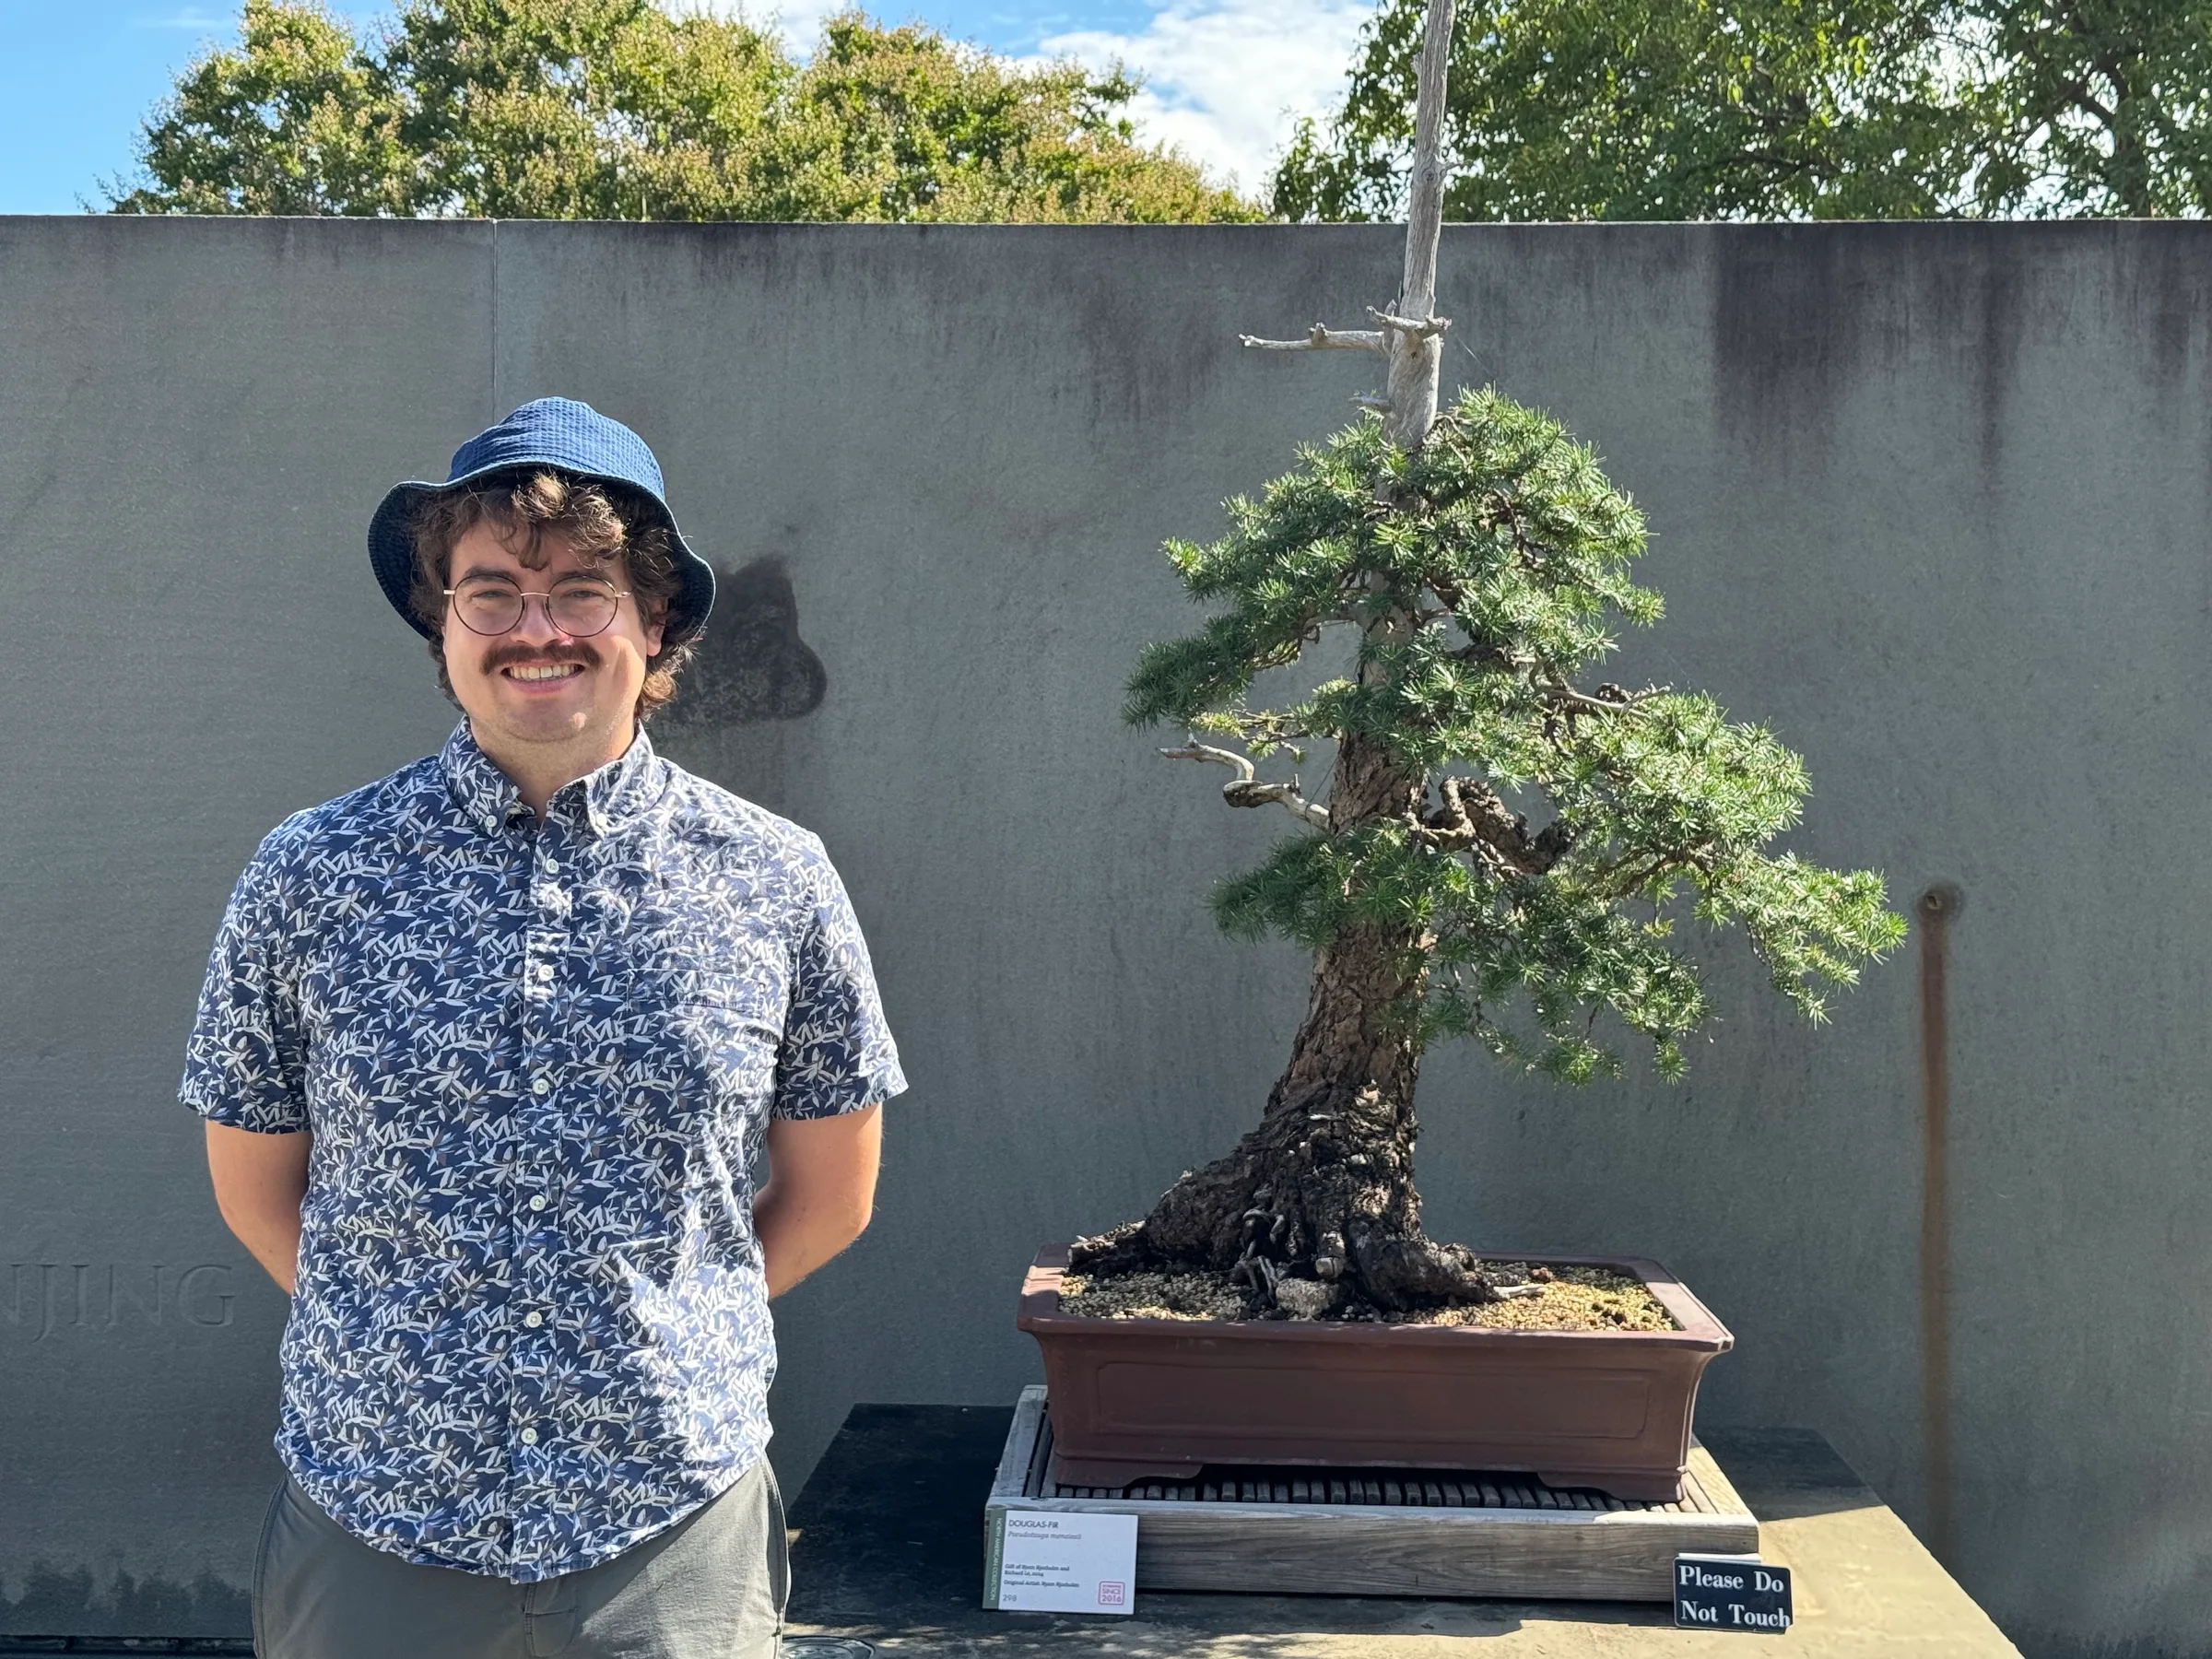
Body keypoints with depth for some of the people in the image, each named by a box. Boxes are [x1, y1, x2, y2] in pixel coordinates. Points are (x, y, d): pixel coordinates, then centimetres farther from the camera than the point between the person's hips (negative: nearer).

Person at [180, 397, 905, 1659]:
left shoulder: (777, 883, -6)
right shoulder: (310, 878, -5)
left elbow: (829, 1197, 4)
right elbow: (256, 1183, 6)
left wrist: (649, 1336, 7)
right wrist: (414, 1343, 7)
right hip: (369, 1531, 1)